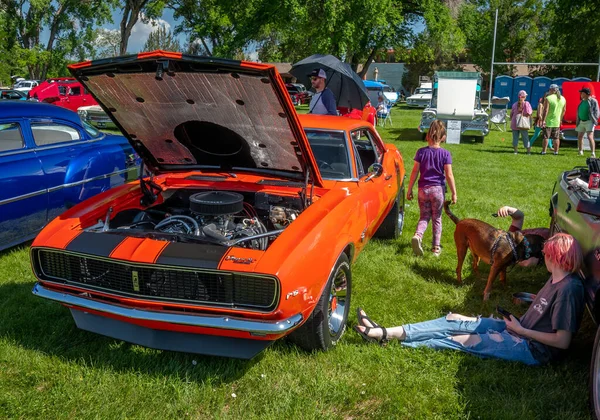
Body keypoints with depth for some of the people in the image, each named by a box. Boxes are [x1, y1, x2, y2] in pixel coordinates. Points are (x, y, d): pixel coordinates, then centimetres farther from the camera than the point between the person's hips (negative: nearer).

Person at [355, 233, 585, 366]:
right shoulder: (557, 279, 6)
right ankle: (386, 333, -6)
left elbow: (563, 341, -23)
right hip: (520, 329, 8)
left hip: (534, 349, -8)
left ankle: (391, 339, -7)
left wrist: (521, 330, -17)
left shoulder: (569, 289, -22)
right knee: (454, 321, -3)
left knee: (465, 340, -15)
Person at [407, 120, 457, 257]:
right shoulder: (445, 154, -7)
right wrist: (454, 193, 1)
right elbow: (449, 175, -8)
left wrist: (409, 189, 5)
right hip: (438, 189, -1)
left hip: (423, 189, 1)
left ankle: (418, 235, -16)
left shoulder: (421, 152, -4)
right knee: (437, 218, 13)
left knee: (424, 216, 13)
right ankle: (436, 247, 16)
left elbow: (415, 171, -3)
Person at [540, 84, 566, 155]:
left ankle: (544, 151, 3)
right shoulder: (563, 99, 6)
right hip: (557, 122, 5)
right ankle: (556, 151, 13)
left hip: (548, 121, -5)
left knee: (546, 137, 2)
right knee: (556, 137, 10)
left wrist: (543, 120, -16)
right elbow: (564, 110, 12)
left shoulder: (548, 98, -13)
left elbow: (545, 110, -18)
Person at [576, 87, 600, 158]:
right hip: (581, 122, 7)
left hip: (589, 122, -7)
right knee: (579, 137, 9)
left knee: (590, 137, -17)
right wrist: (577, 122, 16)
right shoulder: (582, 101, 14)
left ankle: (593, 153, -17)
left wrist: (594, 120, -16)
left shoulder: (593, 101, -5)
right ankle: (580, 152, 22)